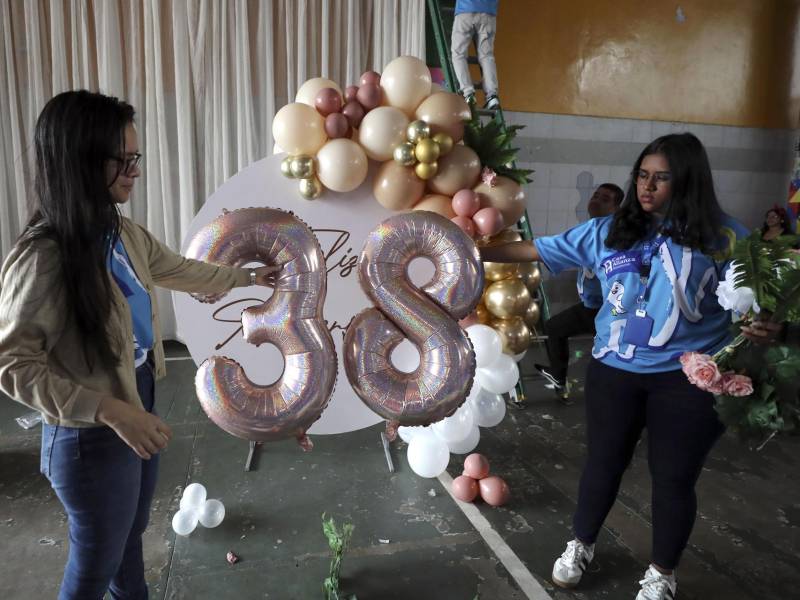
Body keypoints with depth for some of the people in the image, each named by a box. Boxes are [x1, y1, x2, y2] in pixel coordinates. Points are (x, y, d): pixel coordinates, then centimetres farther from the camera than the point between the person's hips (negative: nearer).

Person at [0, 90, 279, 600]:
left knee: (131, 532, 29)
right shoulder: (43, 257, -26)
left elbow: (179, 270, 16)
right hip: (92, 437, -7)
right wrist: (110, 411, -30)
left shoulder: (123, 233, -2)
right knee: (97, 559, 16)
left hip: (140, 406, 8)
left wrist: (247, 277, 27)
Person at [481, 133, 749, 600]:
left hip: (689, 377, -2)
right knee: (603, 462, 16)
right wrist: (478, 253, 0)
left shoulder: (723, 236, -3)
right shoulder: (609, 231, 2)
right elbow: (536, 250, 3)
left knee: (675, 477, 11)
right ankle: (582, 546, 42)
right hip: (615, 370, 2)